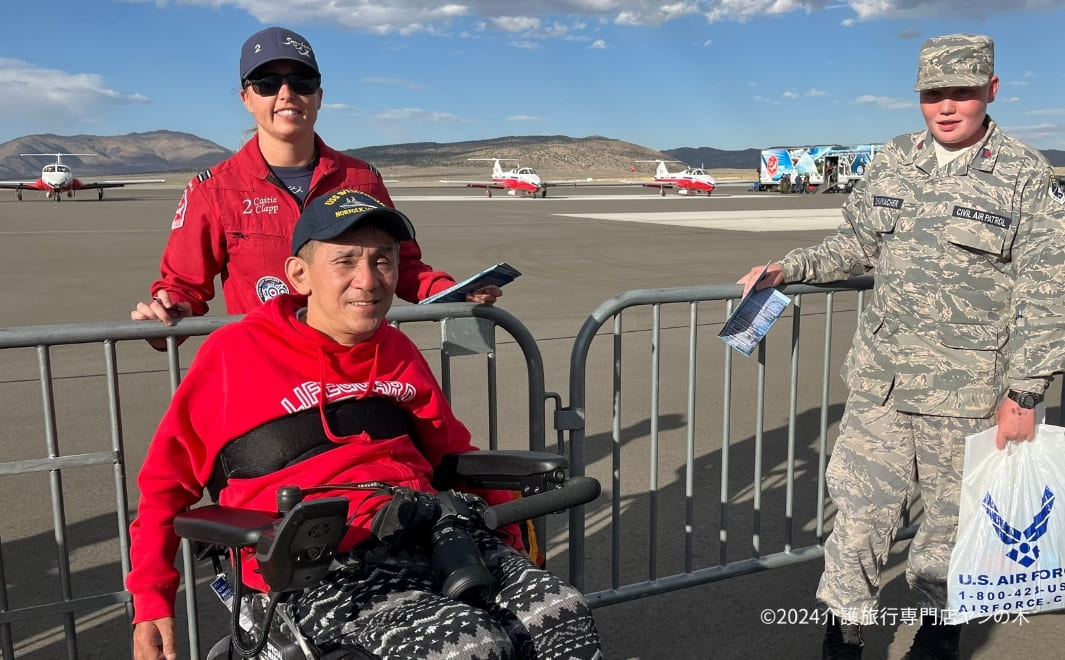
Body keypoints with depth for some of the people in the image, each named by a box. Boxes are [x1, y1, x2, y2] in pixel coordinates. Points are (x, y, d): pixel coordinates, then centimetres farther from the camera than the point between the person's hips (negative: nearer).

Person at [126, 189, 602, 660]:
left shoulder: (399, 352, 18)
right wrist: (151, 604, 5)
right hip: (318, 568, -4)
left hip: (429, 537, 5)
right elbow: (165, 481, 12)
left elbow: (455, 454, 29)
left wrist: (511, 541, 18)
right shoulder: (234, 353, 5)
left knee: (565, 616, -19)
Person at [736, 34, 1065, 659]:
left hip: (969, 392, -3)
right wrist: (787, 269, 5)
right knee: (859, 505, 6)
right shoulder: (893, 162, 6)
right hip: (880, 380, 3)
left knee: (952, 515, 12)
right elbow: (856, 243, 18)